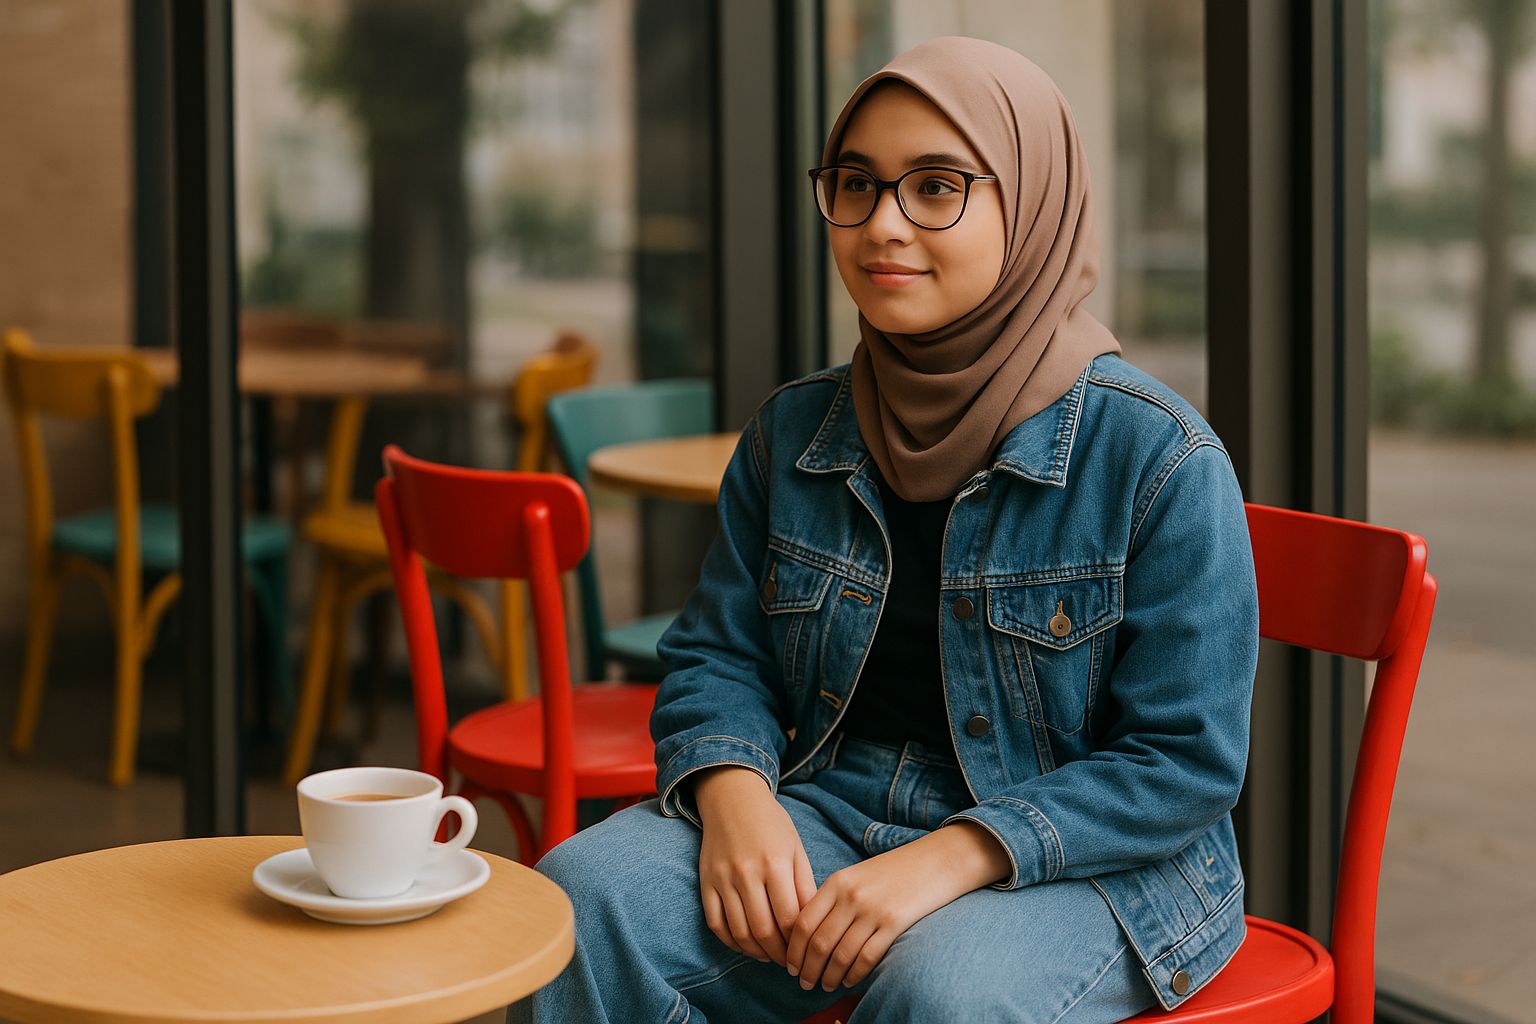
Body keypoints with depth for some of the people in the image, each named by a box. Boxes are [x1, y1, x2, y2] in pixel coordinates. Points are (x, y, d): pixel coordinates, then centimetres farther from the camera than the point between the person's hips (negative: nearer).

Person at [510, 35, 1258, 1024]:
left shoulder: (1160, 457, -11)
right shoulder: (793, 433, 6)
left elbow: (1185, 763, -12)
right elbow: (719, 657, 11)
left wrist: (952, 858, -23)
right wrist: (734, 793, -13)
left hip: (1087, 859, -4)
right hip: (834, 811, 4)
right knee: (589, 893, -23)